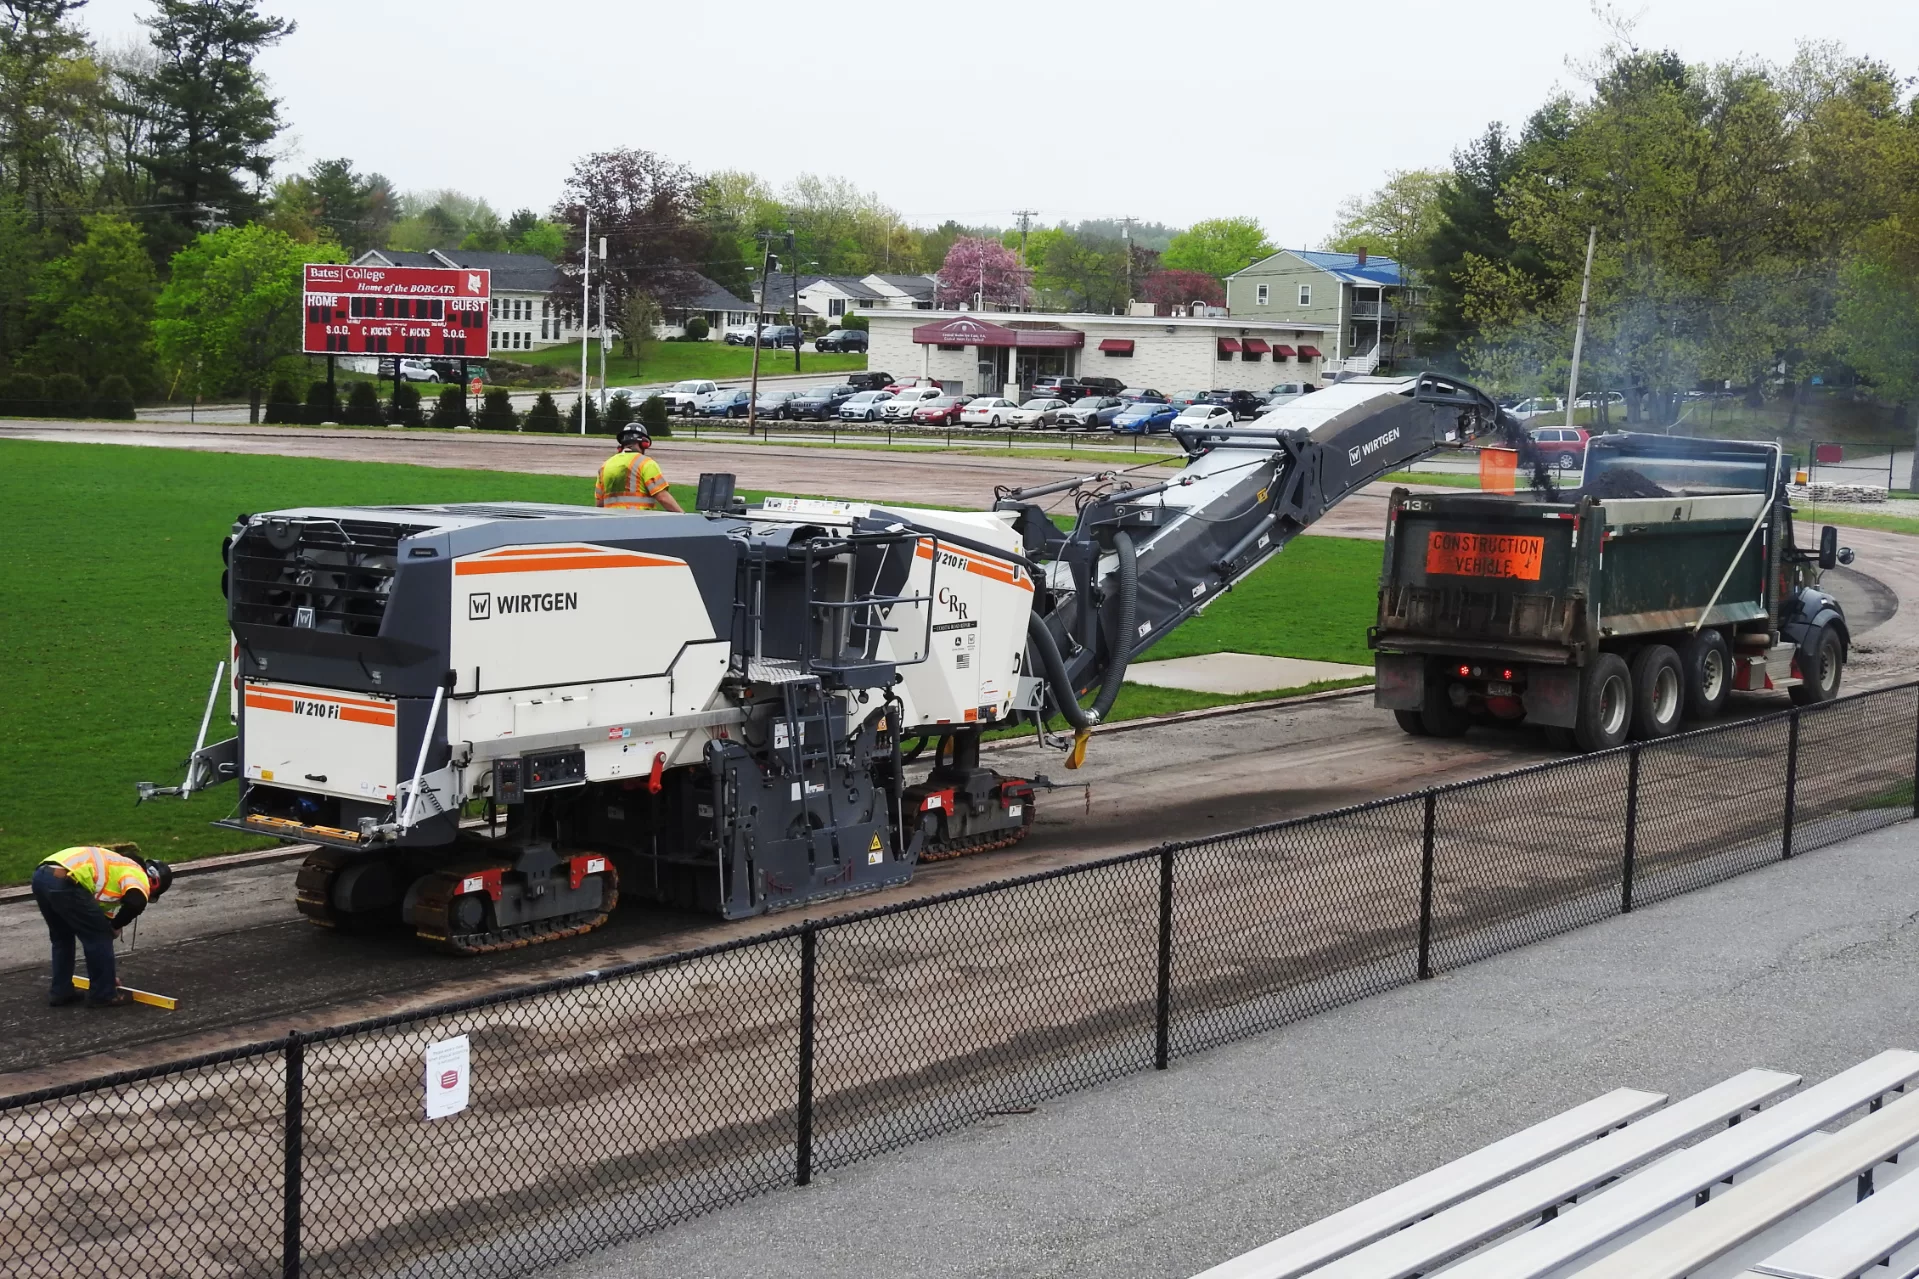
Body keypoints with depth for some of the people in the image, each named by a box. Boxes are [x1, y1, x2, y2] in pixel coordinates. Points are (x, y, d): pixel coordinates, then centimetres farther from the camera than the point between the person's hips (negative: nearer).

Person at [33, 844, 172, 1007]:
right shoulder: (138, 876, 11)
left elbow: (101, 919, 41)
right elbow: (135, 903, -14)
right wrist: (116, 926, 7)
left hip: (41, 876, 9)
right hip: (64, 882, -9)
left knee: (62, 938, 29)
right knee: (99, 937, 8)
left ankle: (61, 991, 33)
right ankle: (104, 994, 16)